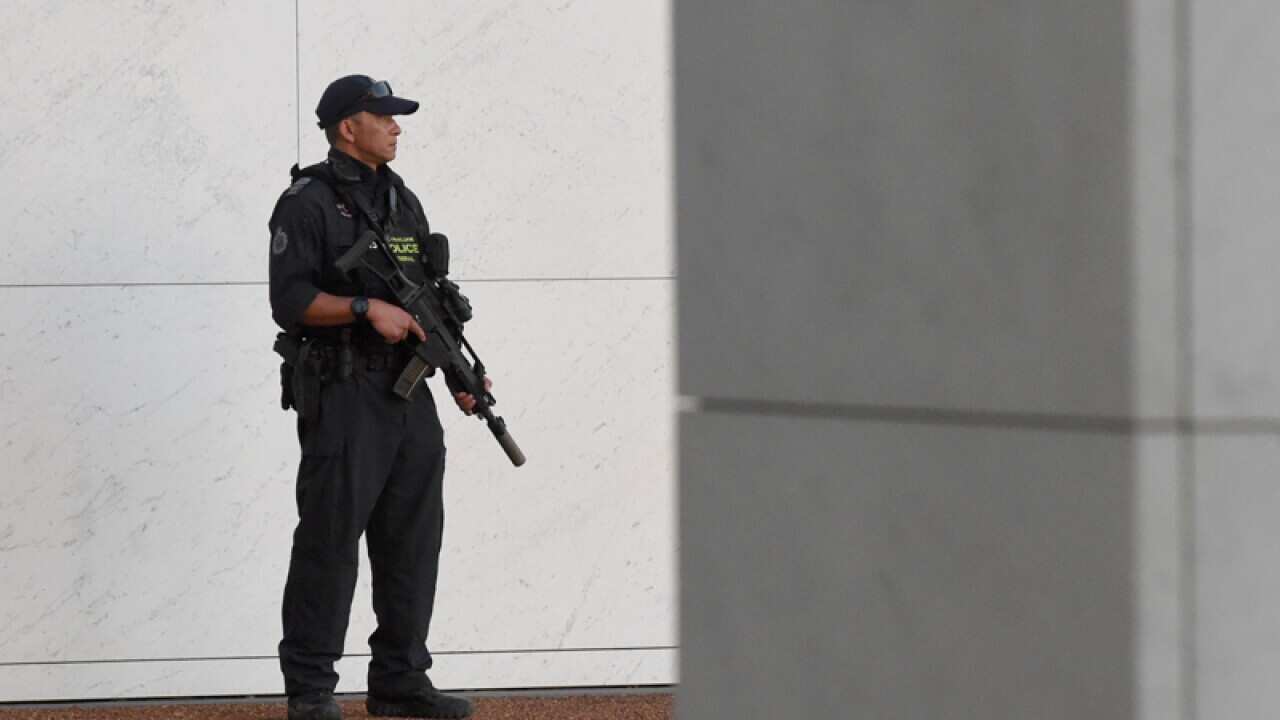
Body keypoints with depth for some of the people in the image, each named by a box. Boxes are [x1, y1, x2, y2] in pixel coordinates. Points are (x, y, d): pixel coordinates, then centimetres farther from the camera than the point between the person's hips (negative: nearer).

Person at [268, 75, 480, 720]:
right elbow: (290, 300, -15)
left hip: (407, 397, 7)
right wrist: (368, 308, -23)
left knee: (412, 539, 8)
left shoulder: (403, 202, 16)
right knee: (330, 541, -5)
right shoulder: (307, 204, -7)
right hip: (341, 397, -7)